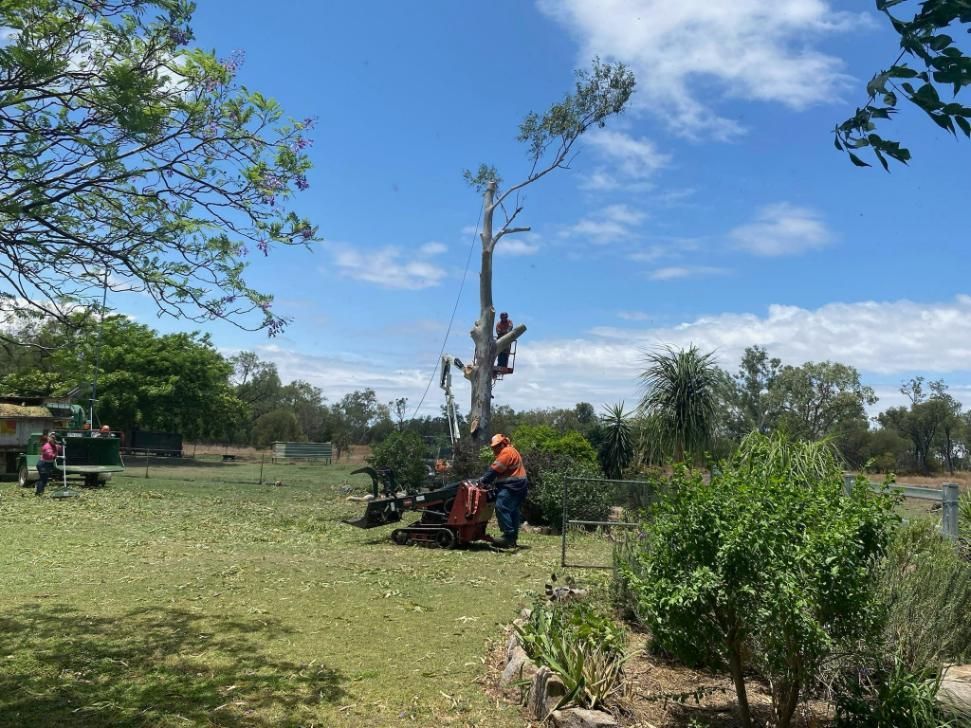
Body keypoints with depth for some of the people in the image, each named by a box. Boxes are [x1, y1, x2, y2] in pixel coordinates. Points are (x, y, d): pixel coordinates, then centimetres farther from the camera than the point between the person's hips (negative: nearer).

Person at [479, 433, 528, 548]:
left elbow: (494, 469, -15)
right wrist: (486, 480, 11)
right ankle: (512, 539, 11)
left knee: (501, 507, -16)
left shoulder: (506, 452, -9)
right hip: (519, 486, 11)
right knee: (512, 511, 10)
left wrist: (483, 481, -9)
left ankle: (508, 535, -20)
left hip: (511, 486, -11)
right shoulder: (512, 451, 25)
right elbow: (499, 471, 21)